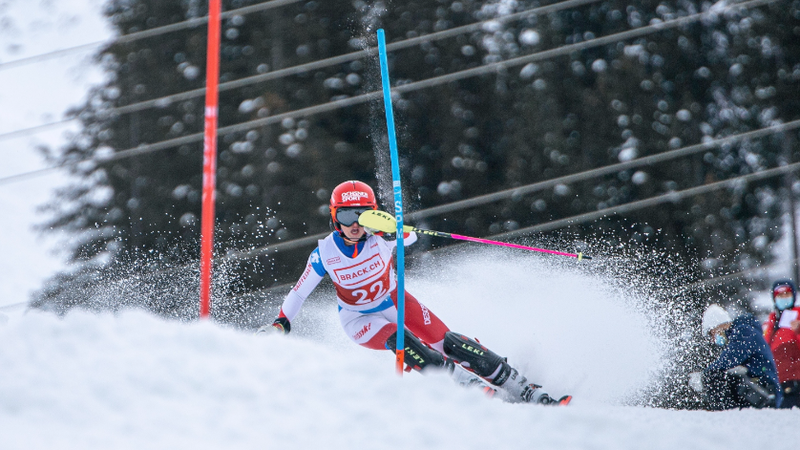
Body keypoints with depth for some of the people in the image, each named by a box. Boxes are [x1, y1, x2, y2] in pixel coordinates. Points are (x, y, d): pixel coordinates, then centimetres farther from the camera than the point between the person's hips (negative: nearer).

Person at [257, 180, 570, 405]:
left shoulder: (378, 237, -22)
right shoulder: (324, 254, -19)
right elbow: (299, 292, -4)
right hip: (360, 319, -1)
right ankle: (483, 392, -31)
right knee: (402, 342, -31)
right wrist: (280, 324, -9)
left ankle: (524, 391, -7)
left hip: (394, 301, 1)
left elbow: (409, 237, -42)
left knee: (446, 343, -13)